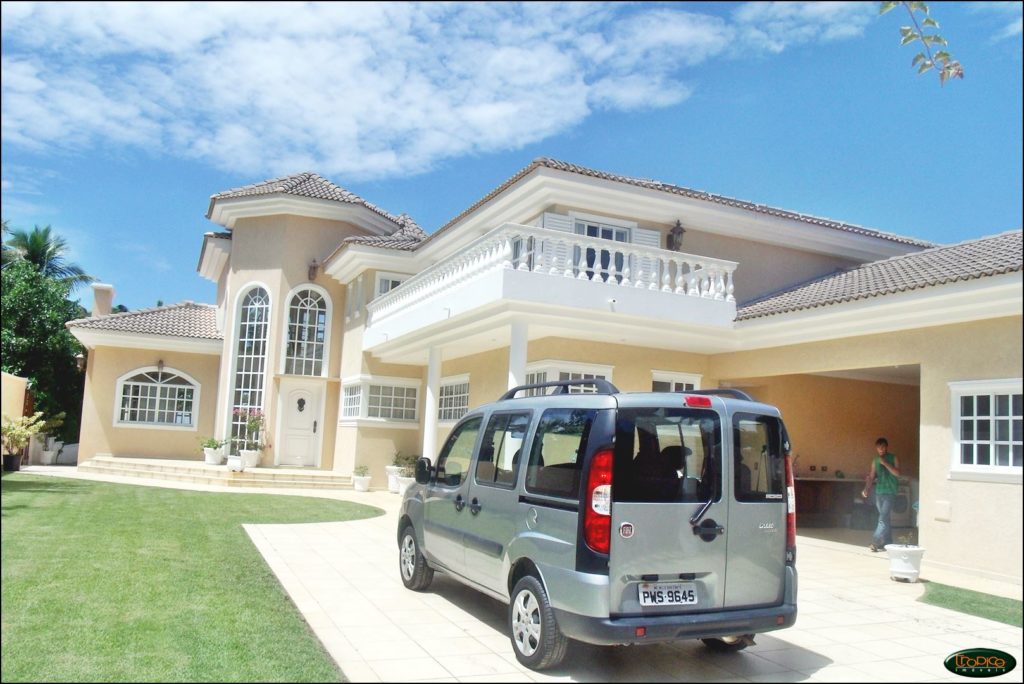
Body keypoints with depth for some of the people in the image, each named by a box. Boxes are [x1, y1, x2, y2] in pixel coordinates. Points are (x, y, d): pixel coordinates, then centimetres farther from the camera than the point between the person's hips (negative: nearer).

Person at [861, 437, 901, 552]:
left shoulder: (893, 458, 0)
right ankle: (888, 543, 16)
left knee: (883, 518, -12)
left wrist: (885, 463, -17)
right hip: (879, 492, 5)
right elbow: (872, 477, 10)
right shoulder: (875, 460, 12)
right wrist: (866, 489, -3)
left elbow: (897, 473, -12)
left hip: (890, 492, -5)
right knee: (885, 518, 10)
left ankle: (876, 542, -16)